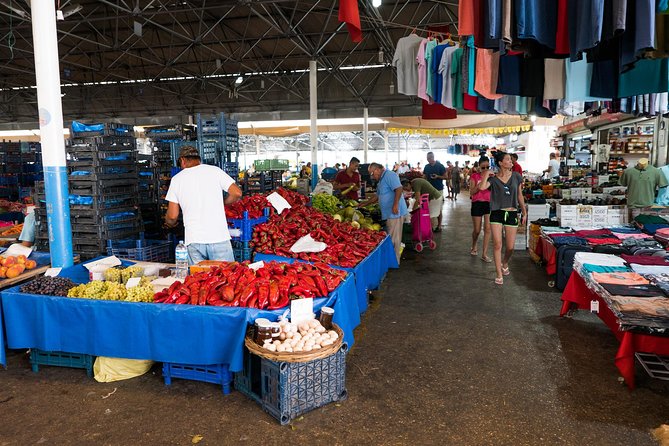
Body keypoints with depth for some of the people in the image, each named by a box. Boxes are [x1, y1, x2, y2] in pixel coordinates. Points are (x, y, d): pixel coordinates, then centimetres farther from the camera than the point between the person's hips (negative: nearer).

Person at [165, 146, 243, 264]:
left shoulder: (176, 179, 7)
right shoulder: (214, 170, 3)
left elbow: (172, 216, 5)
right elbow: (237, 193, -3)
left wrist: (170, 224, 28)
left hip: (193, 240, 1)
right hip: (219, 237, -1)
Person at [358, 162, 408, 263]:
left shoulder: (389, 175, -9)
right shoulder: (382, 180, 23)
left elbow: (399, 188, -22)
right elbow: (377, 196, 32)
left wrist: (395, 204, -28)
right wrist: (365, 204, 31)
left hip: (395, 213, -10)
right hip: (389, 213, 10)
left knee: (394, 238, -4)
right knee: (391, 237, 11)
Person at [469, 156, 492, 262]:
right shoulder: (475, 176, -1)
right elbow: (471, 192, -6)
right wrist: (480, 184, -19)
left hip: (489, 203, 1)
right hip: (477, 204, -1)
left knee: (488, 229, -7)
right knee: (477, 230, 5)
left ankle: (484, 254, 0)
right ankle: (474, 246, 36)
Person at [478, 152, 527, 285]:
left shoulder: (516, 176, 4)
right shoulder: (493, 178, -3)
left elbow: (520, 196, 11)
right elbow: (481, 187, -24)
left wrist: (525, 213, 12)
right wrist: (486, 174, -12)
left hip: (512, 214, 2)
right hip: (497, 214, -2)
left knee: (510, 247, 6)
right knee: (497, 244, -6)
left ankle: (505, 264, 39)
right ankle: (499, 274, 6)